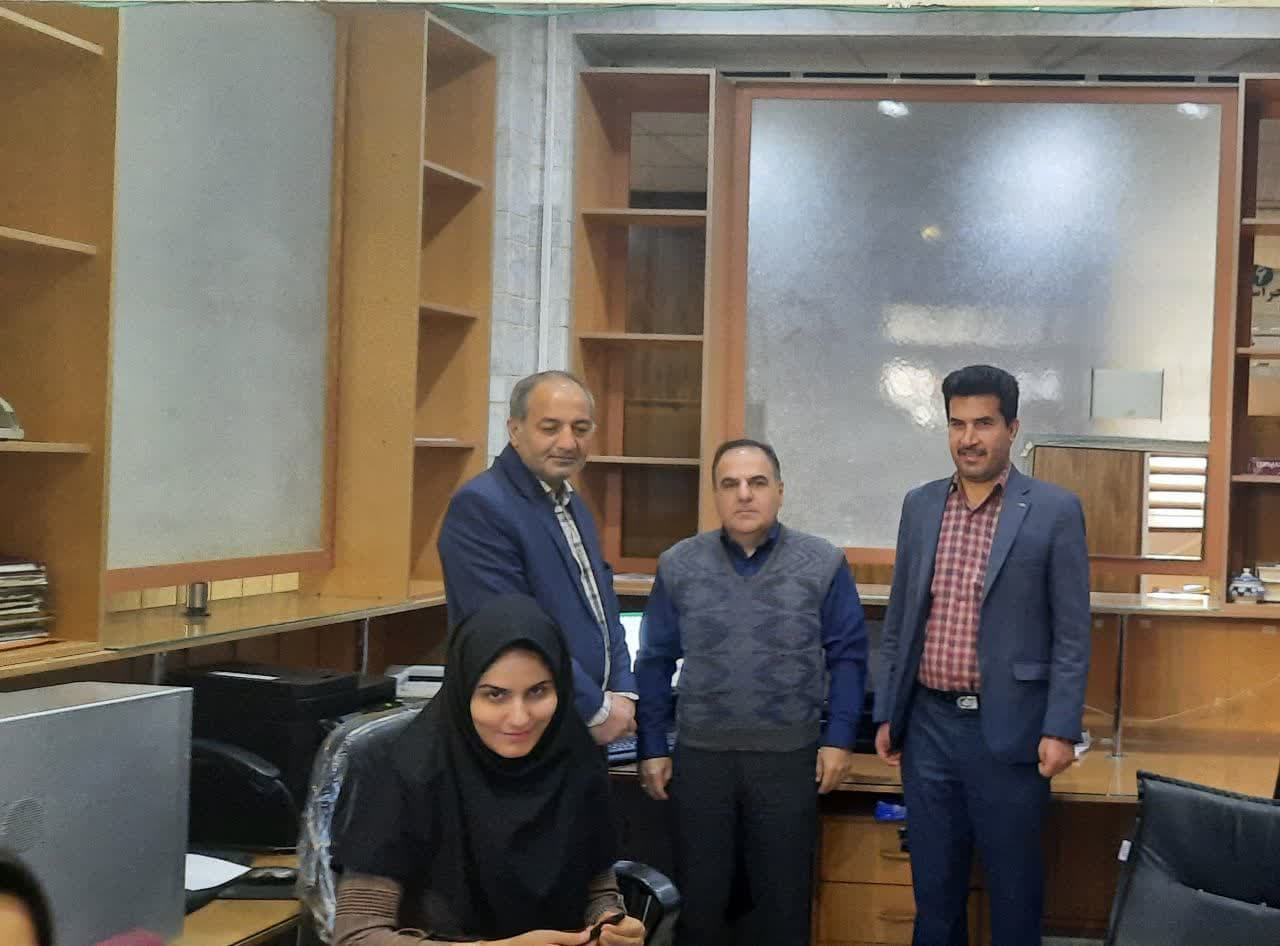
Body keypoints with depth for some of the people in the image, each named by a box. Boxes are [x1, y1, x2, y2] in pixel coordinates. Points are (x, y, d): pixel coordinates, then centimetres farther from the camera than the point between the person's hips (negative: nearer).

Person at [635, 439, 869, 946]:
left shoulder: (824, 564, -2)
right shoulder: (678, 566, 1)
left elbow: (847, 656, 0)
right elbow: (655, 662, 4)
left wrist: (838, 738, -6)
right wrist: (652, 748, 1)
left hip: (790, 757, -1)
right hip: (699, 755, 1)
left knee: (784, 899, 11)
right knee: (697, 899, 11)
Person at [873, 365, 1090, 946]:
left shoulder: (1055, 511, -5)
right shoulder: (920, 506, 7)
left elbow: (1071, 633, -6)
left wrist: (1060, 729, -11)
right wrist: (887, 714, 10)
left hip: (1008, 729, -4)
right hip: (928, 724, 4)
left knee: (1013, 885, 8)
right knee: (933, 881, 13)